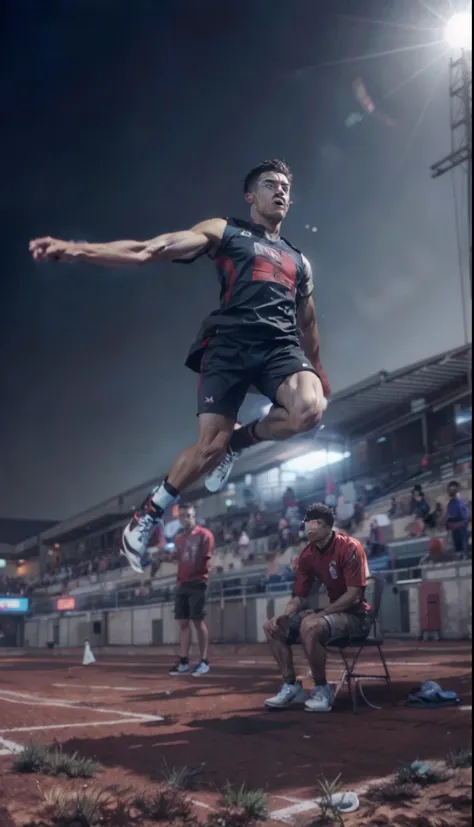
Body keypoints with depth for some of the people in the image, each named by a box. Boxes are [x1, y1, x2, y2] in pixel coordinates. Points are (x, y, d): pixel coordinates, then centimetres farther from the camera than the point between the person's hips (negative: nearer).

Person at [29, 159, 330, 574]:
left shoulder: (299, 260, 29)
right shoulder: (224, 231, 13)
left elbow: (308, 323, 36)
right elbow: (148, 250, 1)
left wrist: (318, 371, 30)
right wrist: (78, 249, -12)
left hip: (282, 345, 4)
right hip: (230, 342, -3)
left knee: (310, 410, -28)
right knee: (208, 446, -11)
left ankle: (240, 441, 2)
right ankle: (146, 516, 13)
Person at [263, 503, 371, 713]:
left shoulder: (349, 548, -18)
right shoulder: (307, 555, 3)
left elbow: (354, 595, -23)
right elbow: (300, 597, 8)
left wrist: (320, 614, -25)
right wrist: (282, 617, -11)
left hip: (356, 615, -8)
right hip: (331, 612, 8)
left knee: (310, 625, -35)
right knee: (273, 627, -1)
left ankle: (322, 689, -16)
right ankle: (291, 687, 6)